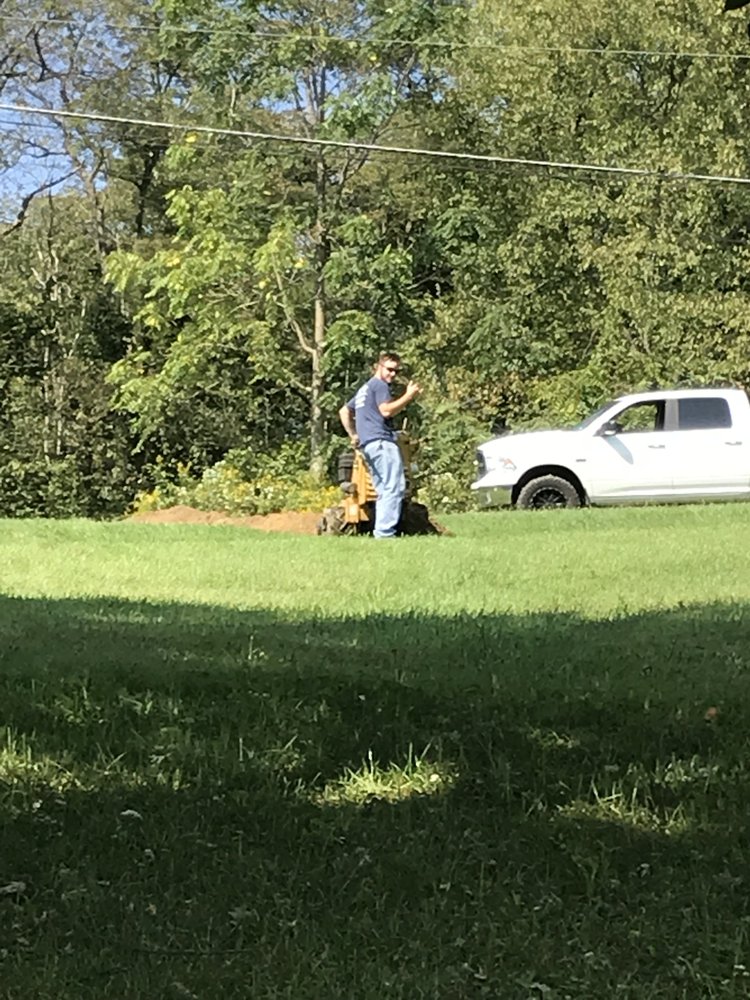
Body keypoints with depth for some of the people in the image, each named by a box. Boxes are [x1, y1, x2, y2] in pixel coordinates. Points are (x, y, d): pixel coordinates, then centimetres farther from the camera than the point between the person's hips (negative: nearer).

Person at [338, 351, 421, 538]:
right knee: (395, 487, -15)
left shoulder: (364, 389, 28)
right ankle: (385, 532, -23)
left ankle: (380, 532, 2)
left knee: (384, 491, 8)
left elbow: (344, 411, 34)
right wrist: (408, 396, -12)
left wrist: (353, 435, 30)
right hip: (381, 440, -10)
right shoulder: (379, 385, -2)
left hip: (367, 444, 10)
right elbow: (386, 410, -16)